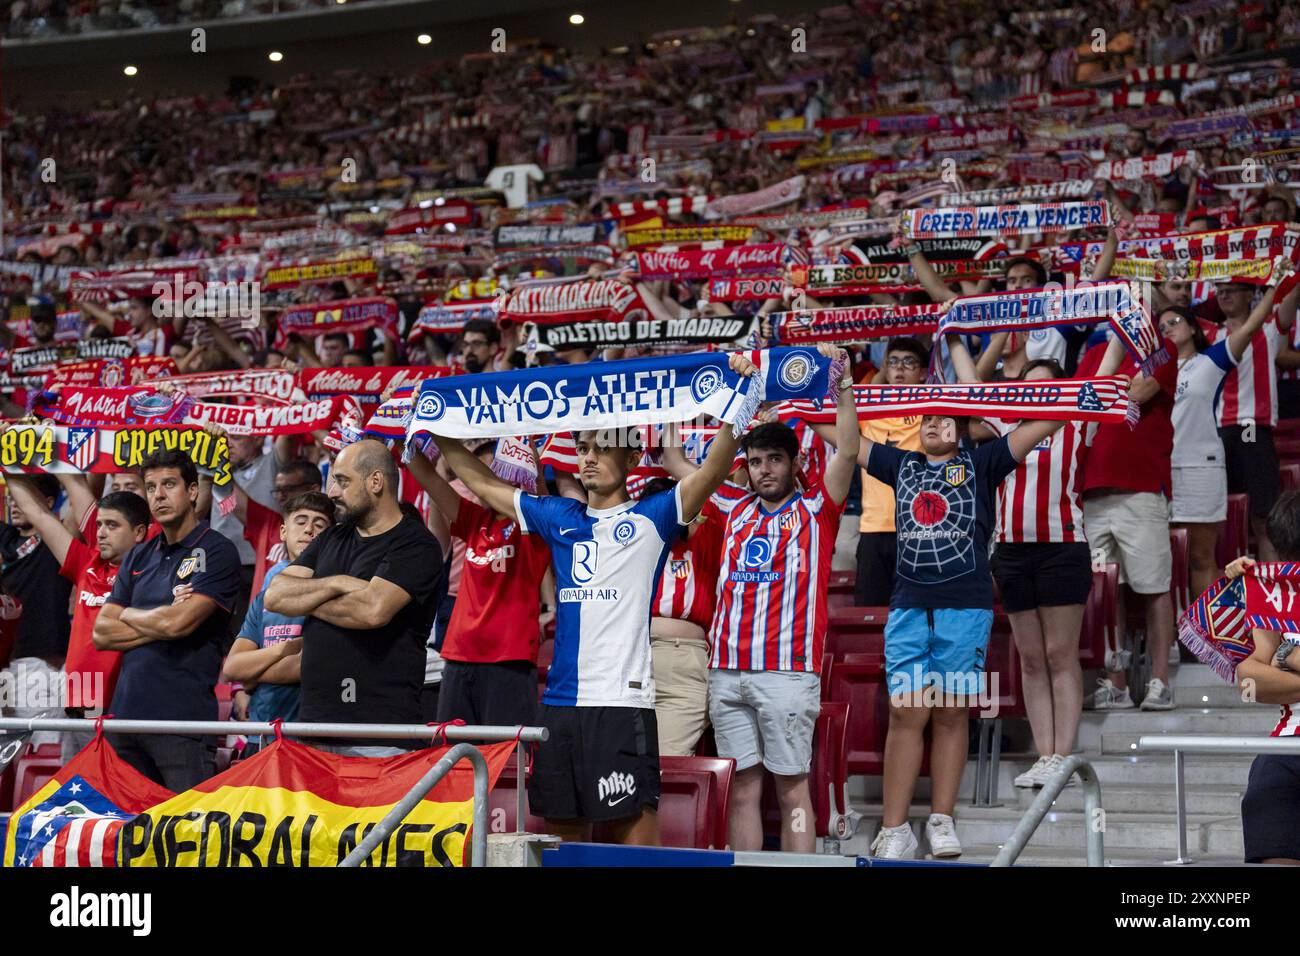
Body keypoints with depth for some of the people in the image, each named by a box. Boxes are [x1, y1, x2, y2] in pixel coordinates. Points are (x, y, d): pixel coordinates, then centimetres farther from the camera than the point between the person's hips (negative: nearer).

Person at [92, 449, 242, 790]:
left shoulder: (217, 553, -3)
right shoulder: (139, 557, 17)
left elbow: (178, 623, -15)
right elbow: (101, 634, 10)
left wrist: (129, 615, 3)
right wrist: (159, 623, -3)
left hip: (184, 719, -6)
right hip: (126, 714, 6)